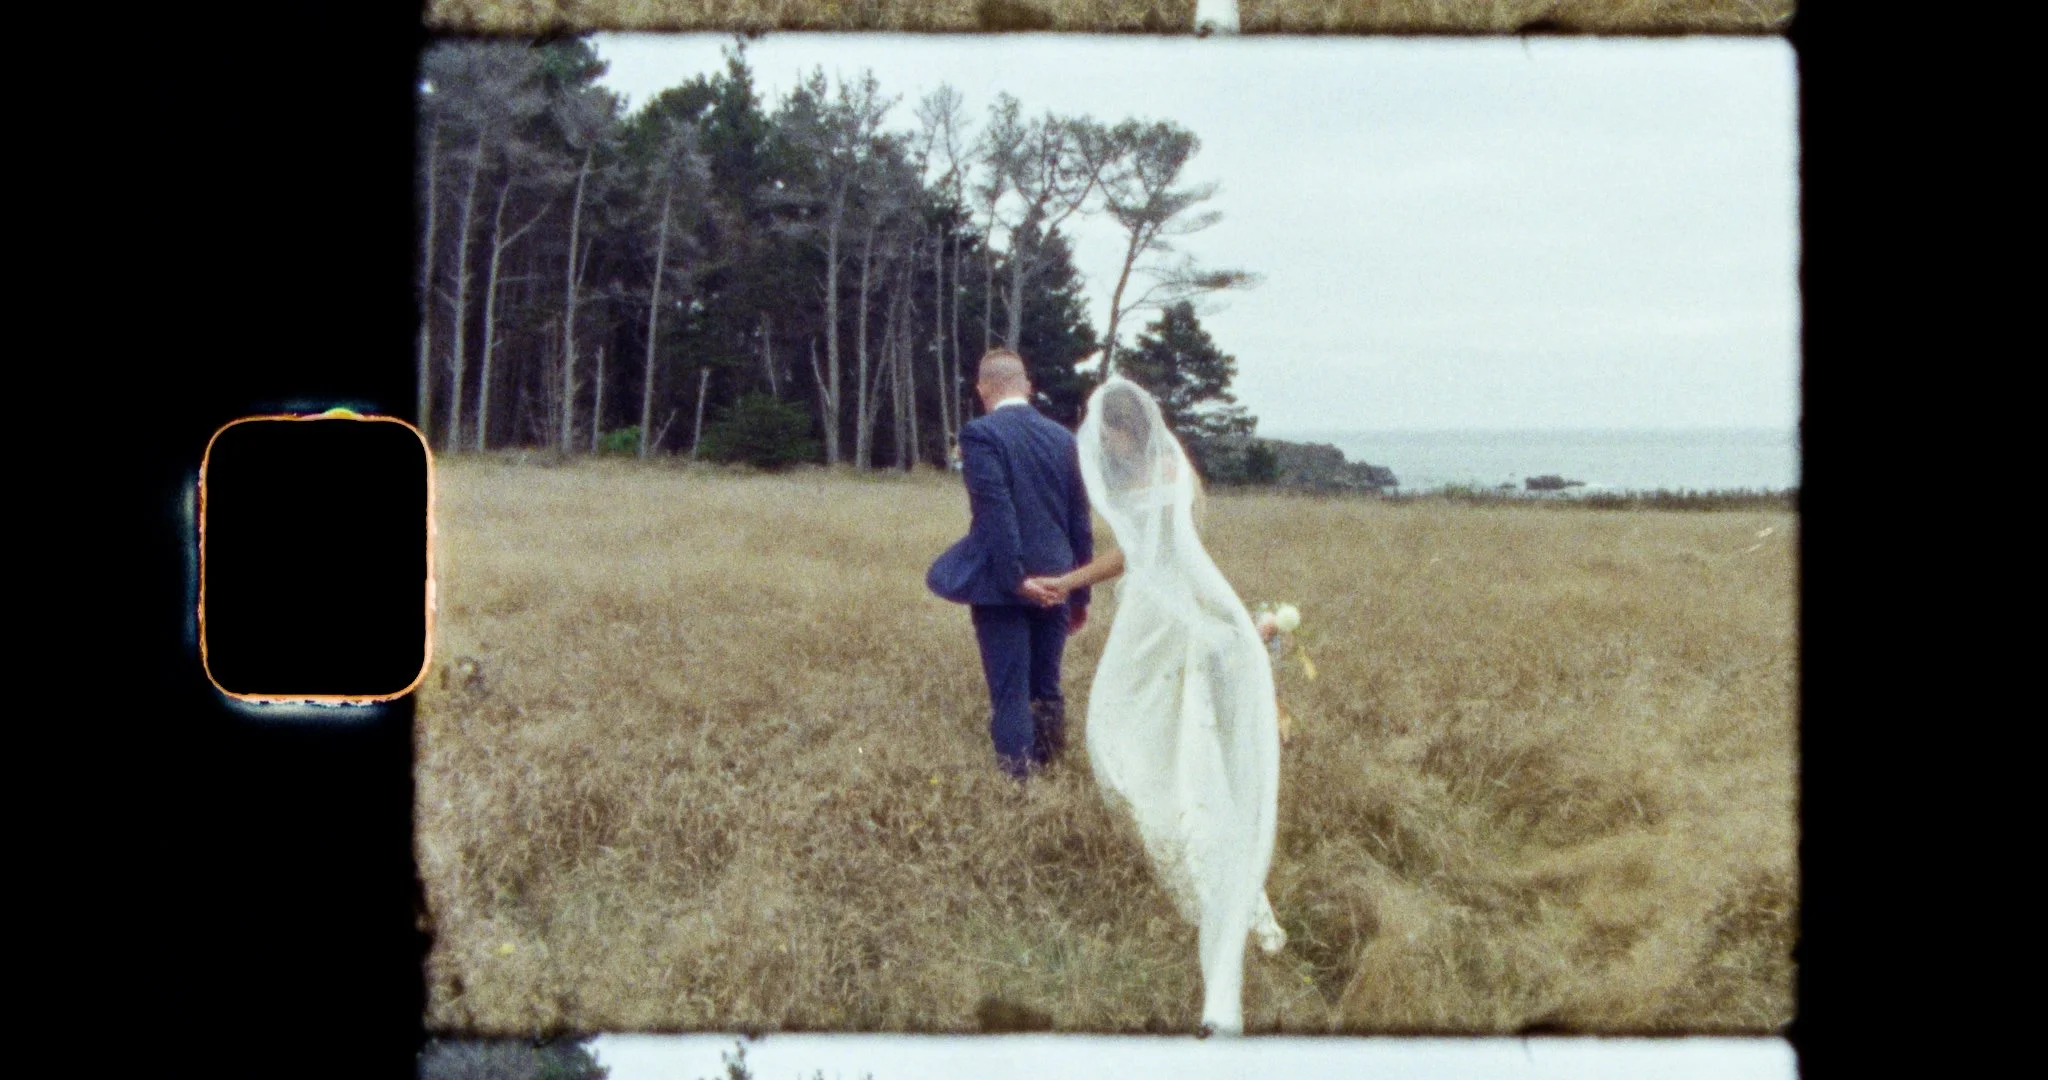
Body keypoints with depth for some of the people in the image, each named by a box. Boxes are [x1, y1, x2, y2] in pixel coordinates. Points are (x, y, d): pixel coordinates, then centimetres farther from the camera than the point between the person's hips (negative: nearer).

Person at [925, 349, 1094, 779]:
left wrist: (1014, 579, -16)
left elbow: (996, 513, -19)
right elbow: (1080, 522, 11)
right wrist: (1080, 594, 17)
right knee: (1046, 691, 15)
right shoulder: (1061, 437, 8)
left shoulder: (980, 434, -9)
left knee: (1010, 695, -1)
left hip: (1004, 584, -5)